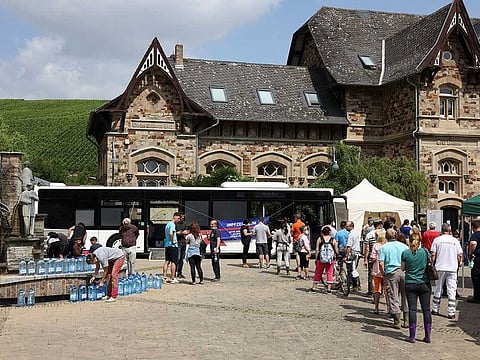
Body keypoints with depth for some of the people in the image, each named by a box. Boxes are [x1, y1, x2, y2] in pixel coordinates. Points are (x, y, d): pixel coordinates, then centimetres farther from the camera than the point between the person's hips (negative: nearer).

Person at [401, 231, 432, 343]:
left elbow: (403, 268, 3)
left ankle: (412, 336, -1)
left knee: (412, 309, 1)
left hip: (410, 284, -1)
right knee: (426, 309, 6)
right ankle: (427, 336, 8)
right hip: (424, 284, 1)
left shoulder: (405, 253, -5)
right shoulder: (425, 251, -3)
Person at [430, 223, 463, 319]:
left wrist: (432, 264, 8)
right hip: (452, 268, 0)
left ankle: (435, 309, 21)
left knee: (438, 289, 13)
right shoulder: (455, 241, 0)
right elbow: (460, 255, 1)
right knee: (452, 291, 2)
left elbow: (433, 254, -4)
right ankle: (451, 312, 0)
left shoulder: (437, 240, -1)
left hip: (440, 268, 1)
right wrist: (459, 263, 18)